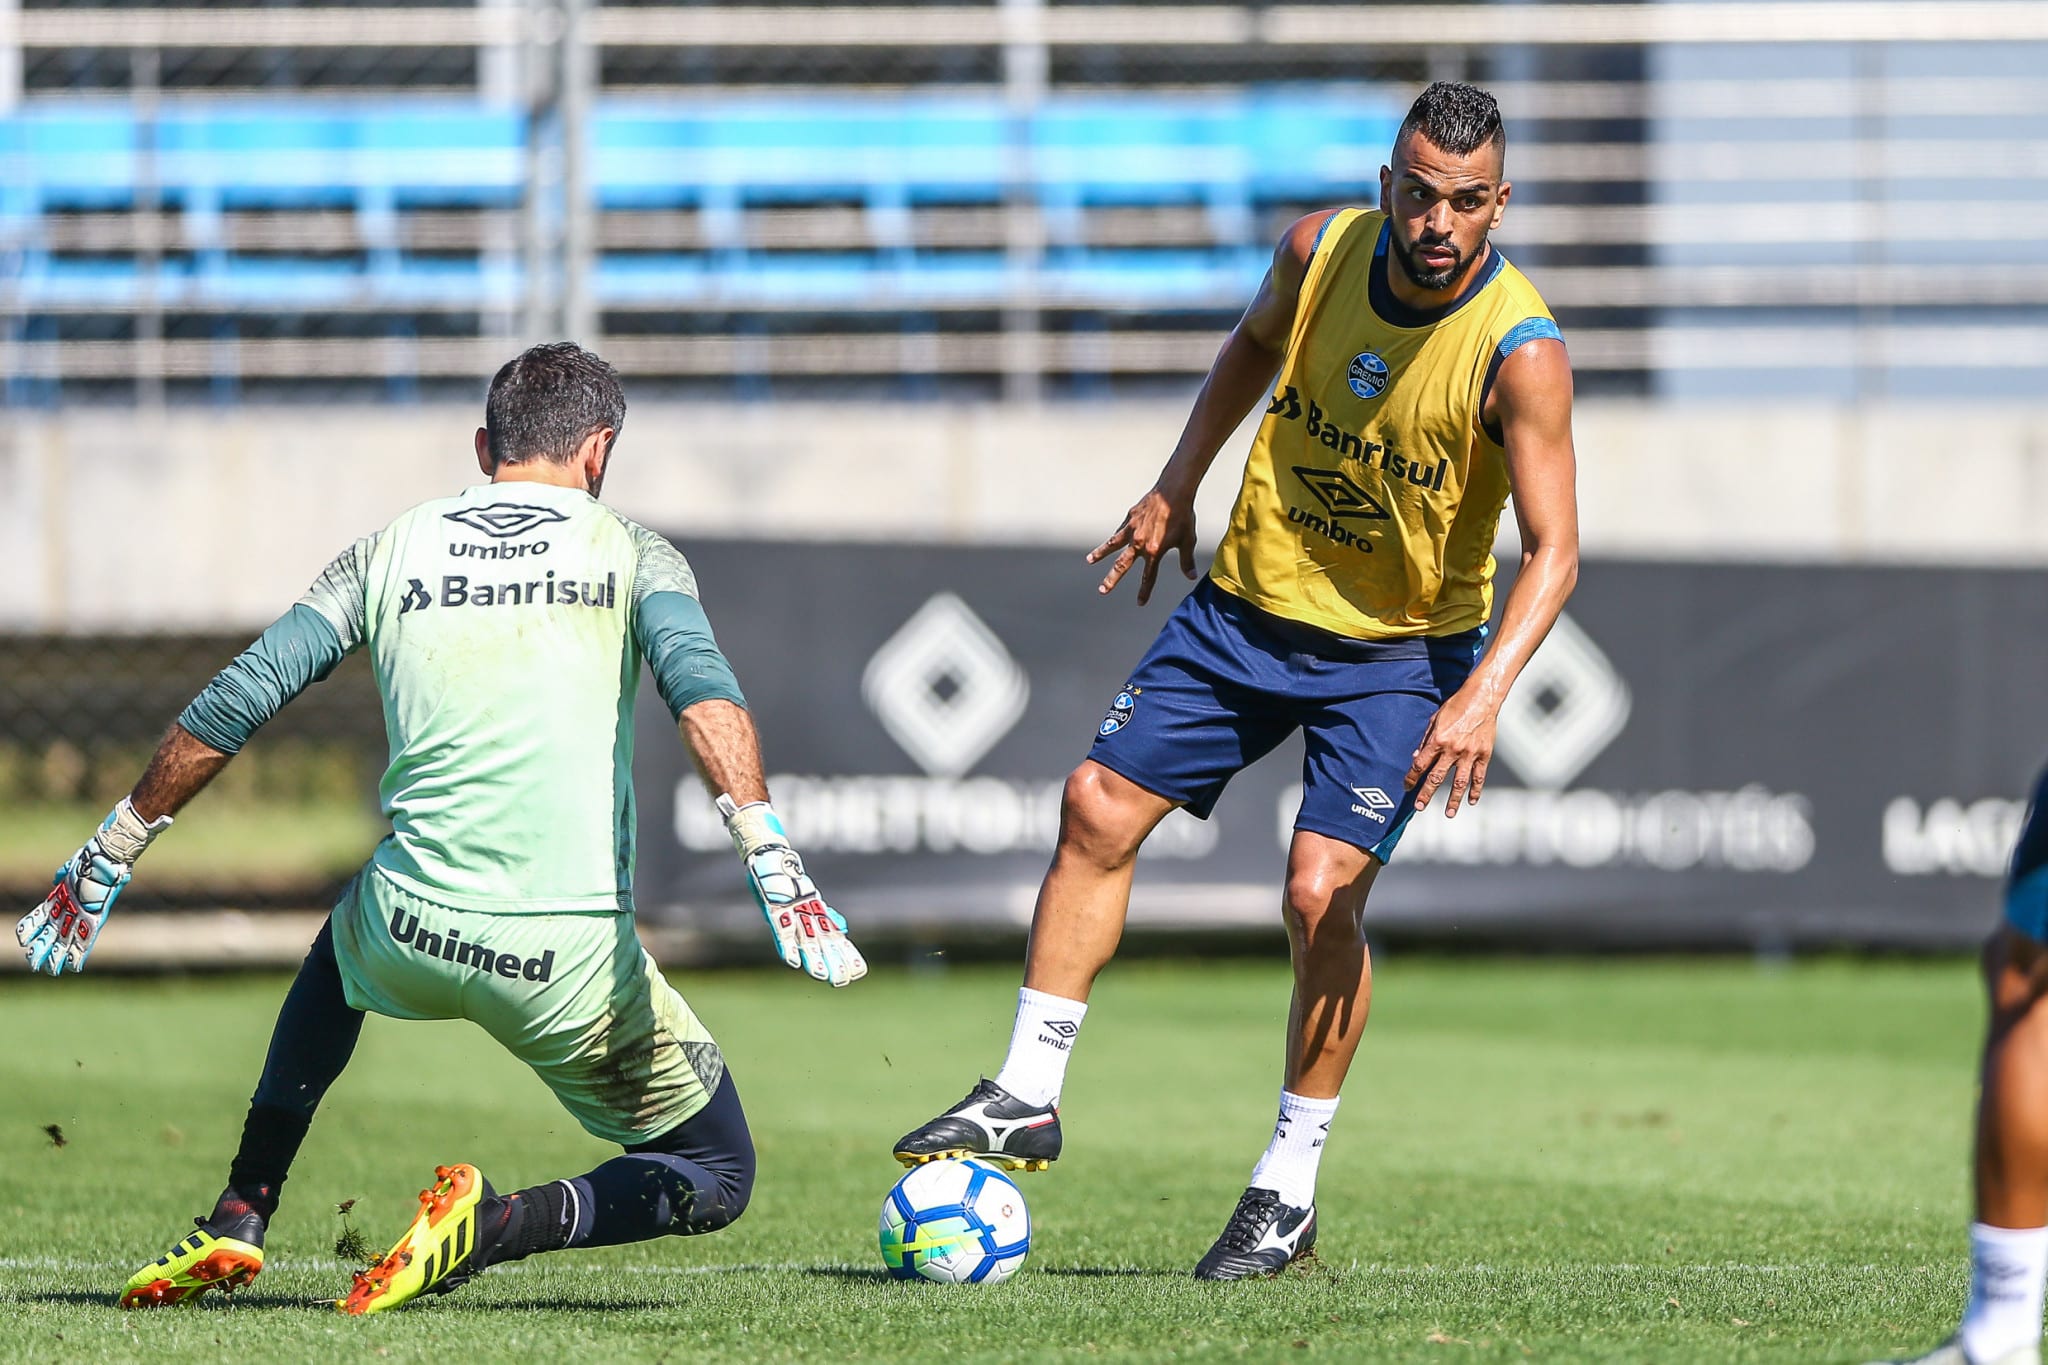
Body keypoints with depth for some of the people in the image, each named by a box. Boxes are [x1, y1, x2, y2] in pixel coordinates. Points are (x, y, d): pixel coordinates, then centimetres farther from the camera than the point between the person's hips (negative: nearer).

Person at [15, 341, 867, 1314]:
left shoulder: (390, 553, 12)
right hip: (571, 964, -3)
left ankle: (238, 1222, 29)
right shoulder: (631, 555, 6)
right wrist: (772, 860, -22)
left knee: (347, 940, 41)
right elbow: (703, 693, -13)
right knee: (717, 1178, 16)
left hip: (414, 942, 3)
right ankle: (498, 1226, -10)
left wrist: (108, 857, 18)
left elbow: (229, 709, 10)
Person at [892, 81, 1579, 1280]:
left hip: (1398, 651, -5)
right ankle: (1028, 1099, 8)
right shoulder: (1322, 251, -10)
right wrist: (1180, 485, 12)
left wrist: (1488, 690, -39)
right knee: (1099, 808, -3)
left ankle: (1290, 1191, -3)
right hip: (1250, 601, 5)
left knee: (1321, 891, -17)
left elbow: (1553, 550, -25)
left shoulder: (1520, 352, -23)